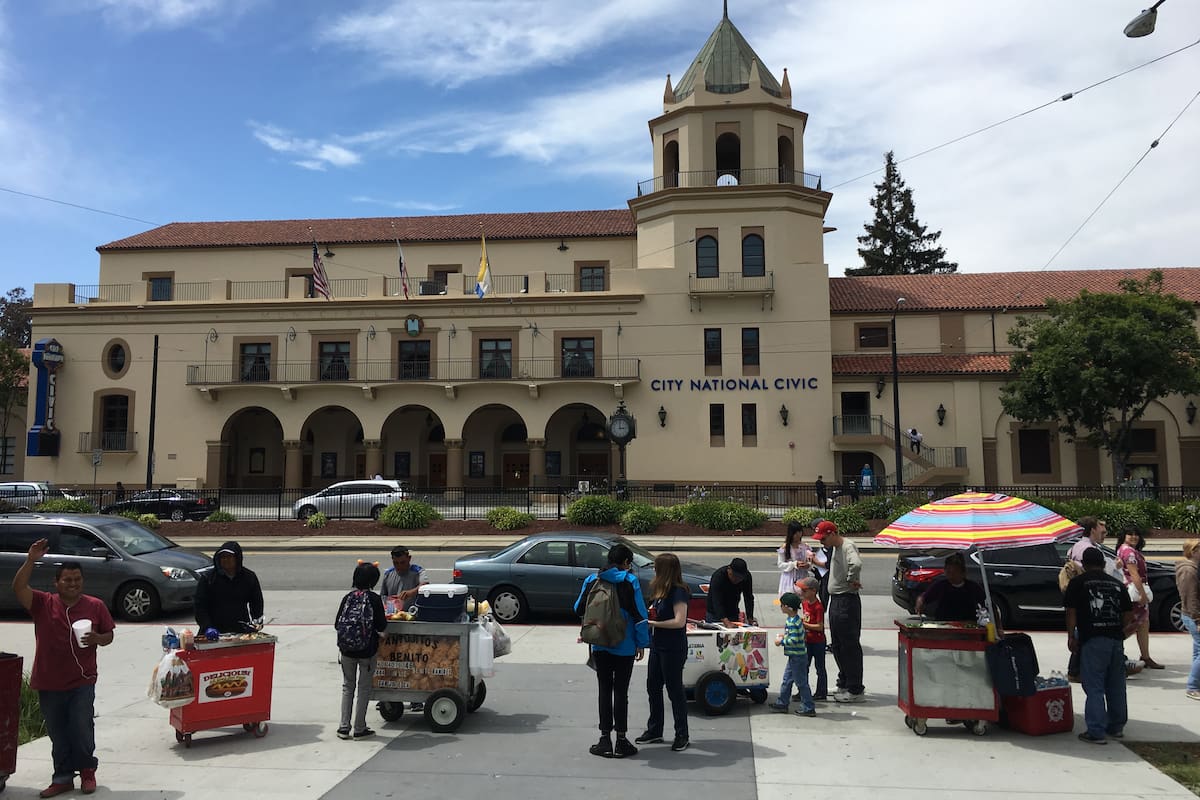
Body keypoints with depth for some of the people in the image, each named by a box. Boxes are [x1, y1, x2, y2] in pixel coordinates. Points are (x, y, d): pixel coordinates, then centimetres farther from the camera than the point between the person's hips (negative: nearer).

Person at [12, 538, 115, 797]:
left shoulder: (95, 606, 0)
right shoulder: (43, 603, 0)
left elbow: (109, 635, 7)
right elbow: (18, 588, -16)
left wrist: (97, 639, -15)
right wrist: (31, 560, -26)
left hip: (82, 681, -1)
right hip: (48, 682, 1)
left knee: (82, 729, -2)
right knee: (57, 734, 11)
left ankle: (87, 771, 19)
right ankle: (63, 777, 24)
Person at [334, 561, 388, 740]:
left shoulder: (347, 598, -5)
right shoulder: (374, 599, -13)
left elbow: (337, 623, 0)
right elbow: (381, 626, -11)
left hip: (347, 650, 3)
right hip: (367, 651, -3)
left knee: (347, 687, 16)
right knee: (363, 688, 8)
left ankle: (344, 727, 15)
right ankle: (359, 729, 12)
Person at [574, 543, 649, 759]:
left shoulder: (591, 580, 2)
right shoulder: (629, 581, -8)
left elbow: (579, 609, 8)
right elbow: (639, 614, -10)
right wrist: (641, 643, -2)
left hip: (600, 646, 3)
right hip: (624, 646, -3)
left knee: (604, 691, 10)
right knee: (621, 692, 5)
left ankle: (605, 739, 13)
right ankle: (621, 741, 10)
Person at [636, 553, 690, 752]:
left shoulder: (678, 592, -18)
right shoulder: (660, 590, 8)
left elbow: (679, 621, -24)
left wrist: (653, 623, -18)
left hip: (673, 648, -9)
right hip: (657, 646, 9)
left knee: (674, 689, 1)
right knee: (653, 687, 14)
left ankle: (682, 735, 14)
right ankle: (654, 731, 28)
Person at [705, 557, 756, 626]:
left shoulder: (747, 576, -16)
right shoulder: (718, 576, -31)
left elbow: (749, 598, -13)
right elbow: (717, 602, -38)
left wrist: (750, 618, -25)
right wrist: (725, 621, -50)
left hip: (733, 614, 4)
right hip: (715, 614, -4)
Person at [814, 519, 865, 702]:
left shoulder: (848, 547, -18)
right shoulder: (835, 548, 13)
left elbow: (856, 564, -37)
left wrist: (852, 581, -23)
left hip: (847, 601, -10)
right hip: (835, 600, 10)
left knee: (850, 646, -2)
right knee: (838, 646, 18)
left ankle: (854, 690, 6)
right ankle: (843, 685, 30)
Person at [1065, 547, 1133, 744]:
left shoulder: (1078, 582, -1)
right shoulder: (1117, 584, 13)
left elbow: (1071, 612, -6)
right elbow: (1129, 613, 11)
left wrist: (1071, 636, 0)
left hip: (1092, 640, -5)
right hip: (1116, 639, 5)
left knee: (1094, 687, -3)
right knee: (1116, 686, 17)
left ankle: (1096, 732, -5)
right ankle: (1117, 727, 28)